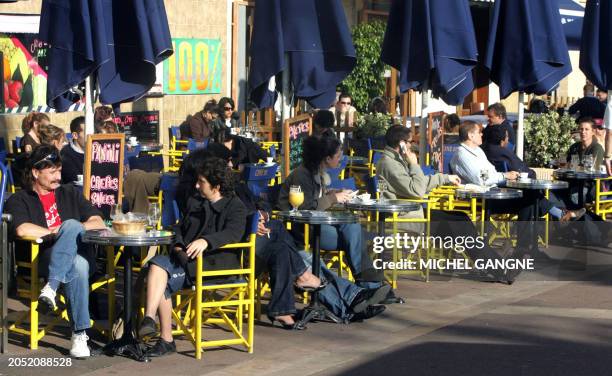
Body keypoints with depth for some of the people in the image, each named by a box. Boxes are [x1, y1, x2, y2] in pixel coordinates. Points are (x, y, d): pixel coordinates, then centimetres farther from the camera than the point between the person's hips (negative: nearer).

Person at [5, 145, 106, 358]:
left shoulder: (69, 194, 26)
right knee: (77, 266, -39)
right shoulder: (19, 200, 13)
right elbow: (21, 230, -10)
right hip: (42, 261, -2)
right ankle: (80, 333, -38)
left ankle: (51, 287, -40)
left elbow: (99, 223, 15)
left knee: (71, 225, -33)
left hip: (80, 253, 3)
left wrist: (69, 231, -1)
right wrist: (57, 232, -1)